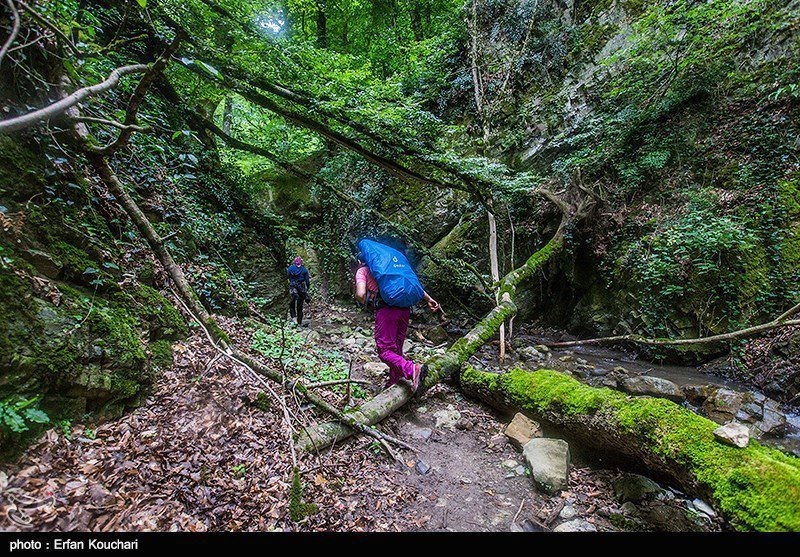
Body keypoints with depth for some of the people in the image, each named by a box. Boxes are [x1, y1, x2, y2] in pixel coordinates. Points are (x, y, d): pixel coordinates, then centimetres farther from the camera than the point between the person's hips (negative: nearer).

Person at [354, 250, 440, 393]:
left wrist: (367, 304, 14)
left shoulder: (362, 271, 12)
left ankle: (412, 369, -24)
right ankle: (395, 383, 23)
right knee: (396, 349, 16)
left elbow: (360, 294, -8)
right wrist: (429, 299, 15)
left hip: (386, 310, -6)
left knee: (385, 351, -3)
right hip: (405, 309, 7)